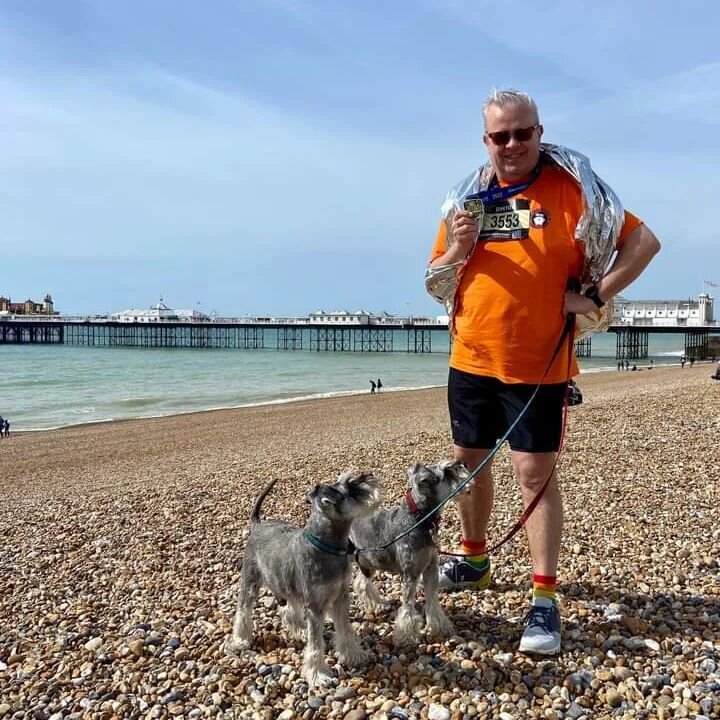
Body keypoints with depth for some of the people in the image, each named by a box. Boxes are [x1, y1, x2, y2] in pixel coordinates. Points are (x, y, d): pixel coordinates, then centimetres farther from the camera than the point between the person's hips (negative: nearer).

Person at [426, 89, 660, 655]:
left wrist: (596, 297, -13)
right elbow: (434, 283, 10)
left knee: (535, 474, -3)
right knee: (468, 462, 15)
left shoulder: (570, 189, -6)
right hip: (471, 360, 5)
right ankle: (474, 560, 36)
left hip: (538, 365, -5)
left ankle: (546, 598, 8)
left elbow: (644, 241, -6)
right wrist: (455, 251, -10)